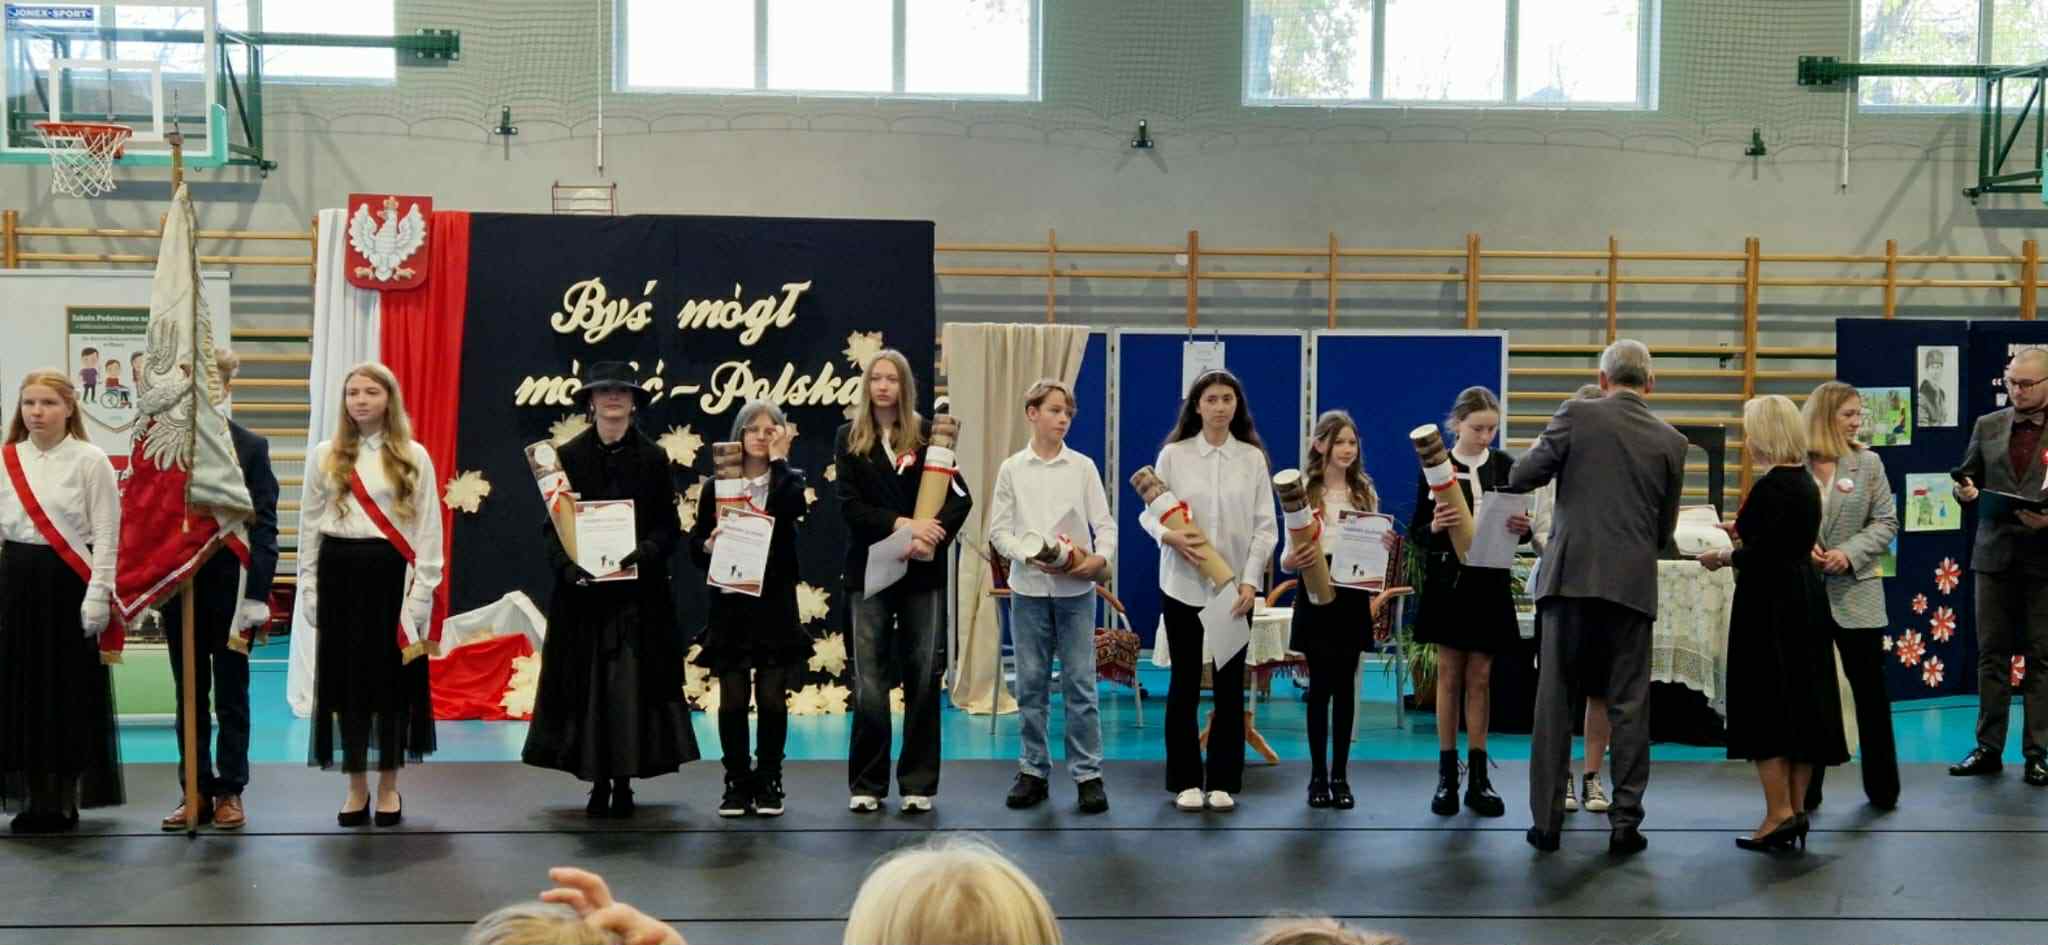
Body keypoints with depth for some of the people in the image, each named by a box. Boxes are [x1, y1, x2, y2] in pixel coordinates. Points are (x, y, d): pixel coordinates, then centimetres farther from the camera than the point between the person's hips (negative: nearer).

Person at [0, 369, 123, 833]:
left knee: (69, 688, 0)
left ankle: (64, 799, 11)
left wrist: (97, 594, -13)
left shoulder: (90, 460, -4)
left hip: (69, 583, -4)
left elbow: (106, 534, -7)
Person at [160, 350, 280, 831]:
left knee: (231, 695, 7)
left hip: (231, 587, -2)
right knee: (189, 696, 9)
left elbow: (264, 525, -4)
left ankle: (230, 791, 15)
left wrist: (257, 594, -10)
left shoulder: (251, 447, 0)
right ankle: (196, 791, 18)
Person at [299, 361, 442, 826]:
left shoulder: (414, 457, 2)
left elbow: (429, 529, 1)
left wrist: (421, 591, -6)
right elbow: (309, 526, 9)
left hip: (391, 574, -1)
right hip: (340, 574, 2)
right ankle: (356, 788, 16)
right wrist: (310, 590, 3)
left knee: (390, 677, 3)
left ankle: (389, 788, 15)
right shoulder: (324, 456, 7)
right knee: (345, 677, 5)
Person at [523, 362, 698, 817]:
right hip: (582, 589, 0)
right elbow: (552, 525, 2)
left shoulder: (653, 458, 4)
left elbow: (669, 526, 2)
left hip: (639, 592, 0)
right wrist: (568, 565, -15)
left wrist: (643, 552, -17)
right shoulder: (568, 456, 4)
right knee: (587, 686, 2)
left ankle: (624, 783, 9)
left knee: (633, 685, 1)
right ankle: (598, 783, 10)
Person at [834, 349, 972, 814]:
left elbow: (960, 496, -2)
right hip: (869, 571, 0)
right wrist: (901, 524, -17)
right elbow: (849, 505, -3)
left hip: (923, 571, 0)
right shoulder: (848, 438, 6)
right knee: (869, 682, 0)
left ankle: (919, 783, 11)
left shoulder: (927, 434, 4)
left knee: (923, 678, 2)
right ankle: (866, 784, 11)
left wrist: (930, 537, -17)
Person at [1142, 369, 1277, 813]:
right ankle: (1186, 780, 15)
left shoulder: (1253, 457, 2)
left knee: (1230, 684, 5)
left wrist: (1250, 581, -10)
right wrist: (1169, 536, -20)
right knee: (1184, 683, 5)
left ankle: (1224, 781, 15)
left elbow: (1265, 526, 0)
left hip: (1235, 588, 1)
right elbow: (1148, 513, 2)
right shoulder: (1173, 455, 0)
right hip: (1183, 585, -1)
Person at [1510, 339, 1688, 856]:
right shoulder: (1670, 440, 5)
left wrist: (1545, 452, 19)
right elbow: (1665, 525, 11)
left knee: (1554, 701, 5)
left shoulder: (1577, 415, -2)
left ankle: (1547, 819, 8)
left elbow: (1520, 477, -2)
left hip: (1571, 576, -1)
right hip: (1633, 582, 1)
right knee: (1629, 705, 7)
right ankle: (1625, 821, 9)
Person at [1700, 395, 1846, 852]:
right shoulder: (1805, 481, 11)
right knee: (1802, 703, 10)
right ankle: (1797, 808, 16)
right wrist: (1745, 535, 20)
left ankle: (1779, 813, -3)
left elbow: (1762, 554, -22)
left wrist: (1724, 557, -5)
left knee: (1763, 705, -3)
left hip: (1771, 603, -9)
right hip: (1805, 598, 9)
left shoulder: (1771, 487, -18)